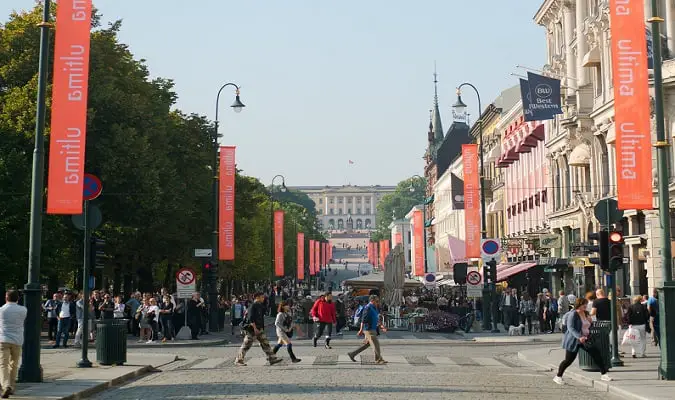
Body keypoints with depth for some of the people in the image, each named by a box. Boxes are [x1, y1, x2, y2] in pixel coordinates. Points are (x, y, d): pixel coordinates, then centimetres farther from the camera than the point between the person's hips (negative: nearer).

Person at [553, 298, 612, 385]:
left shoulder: (585, 313, 10)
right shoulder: (573, 315, -15)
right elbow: (571, 328, -26)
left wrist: (589, 321, 1)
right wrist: (579, 337, -39)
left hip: (585, 339, 7)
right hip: (573, 340, -7)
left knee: (596, 353, -7)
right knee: (569, 360, -2)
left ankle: (603, 374, 0)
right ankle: (558, 377, 15)